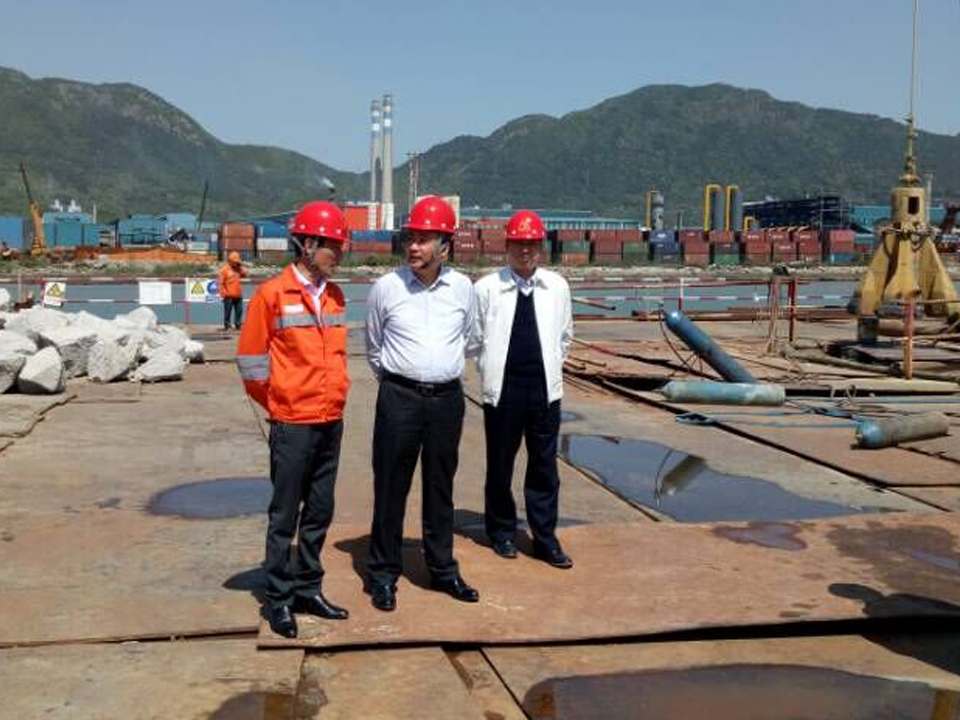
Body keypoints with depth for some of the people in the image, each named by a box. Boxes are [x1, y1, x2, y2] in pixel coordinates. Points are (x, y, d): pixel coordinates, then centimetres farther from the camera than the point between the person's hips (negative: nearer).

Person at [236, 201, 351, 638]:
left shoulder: (335, 297, 8)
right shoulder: (272, 294, -10)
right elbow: (251, 359, -5)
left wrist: (335, 397, 14)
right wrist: (278, 404, 2)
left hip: (332, 422, 6)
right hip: (292, 424, -6)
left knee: (320, 512, 13)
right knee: (284, 516, 3)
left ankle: (308, 589, 26)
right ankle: (279, 599, 15)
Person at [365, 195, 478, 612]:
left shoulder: (462, 288, 1)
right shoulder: (386, 287, -5)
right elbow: (373, 346, 10)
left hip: (447, 397, 2)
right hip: (399, 397, -2)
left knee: (441, 487, 13)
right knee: (390, 487, 3)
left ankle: (442, 569, 26)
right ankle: (383, 574, 15)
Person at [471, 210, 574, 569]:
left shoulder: (557, 287, 4)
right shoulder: (487, 288, -4)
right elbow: (475, 338, 5)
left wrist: (549, 366, 10)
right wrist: (490, 370, 4)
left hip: (544, 389, 2)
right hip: (503, 390, -2)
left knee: (545, 465, 7)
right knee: (499, 465, 9)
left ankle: (545, 538, 18)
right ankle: (502, 532, 26)